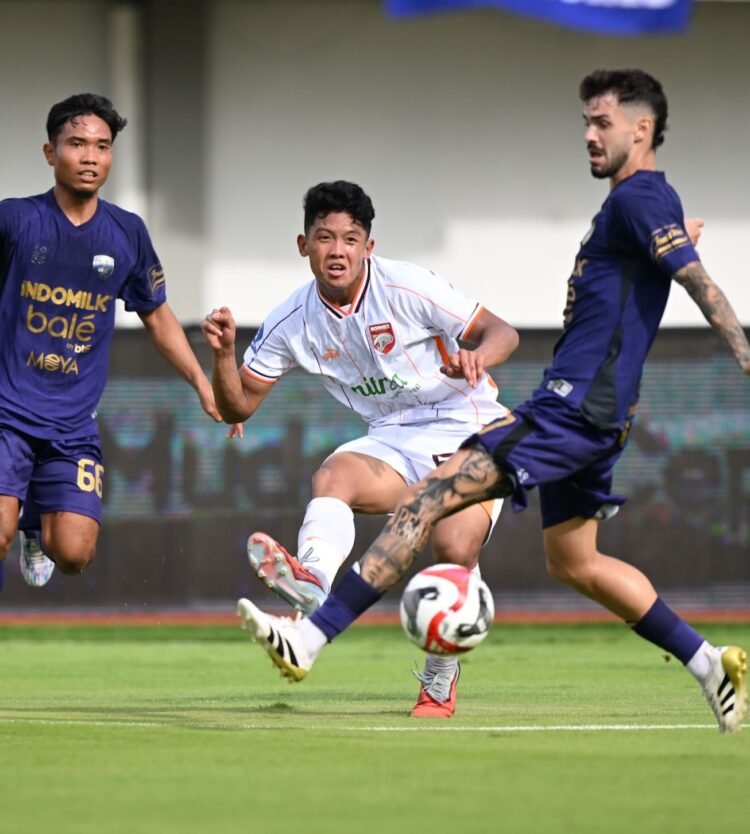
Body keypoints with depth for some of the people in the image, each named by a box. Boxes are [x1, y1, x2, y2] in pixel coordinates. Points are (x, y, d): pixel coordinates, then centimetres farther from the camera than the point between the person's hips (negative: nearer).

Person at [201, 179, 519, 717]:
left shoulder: (407, 289, -15)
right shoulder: (293, 323, -3)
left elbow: (503, 333, -11)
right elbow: (238, 406, 2)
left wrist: (475, 358, -34)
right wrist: (224, 353, -17)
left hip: (470, 428, -4)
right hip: (395, 440, 4)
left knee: (454, 548, -25)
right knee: (332, 476, -29)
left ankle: (440, 687, -3)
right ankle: (314, 581, -59)